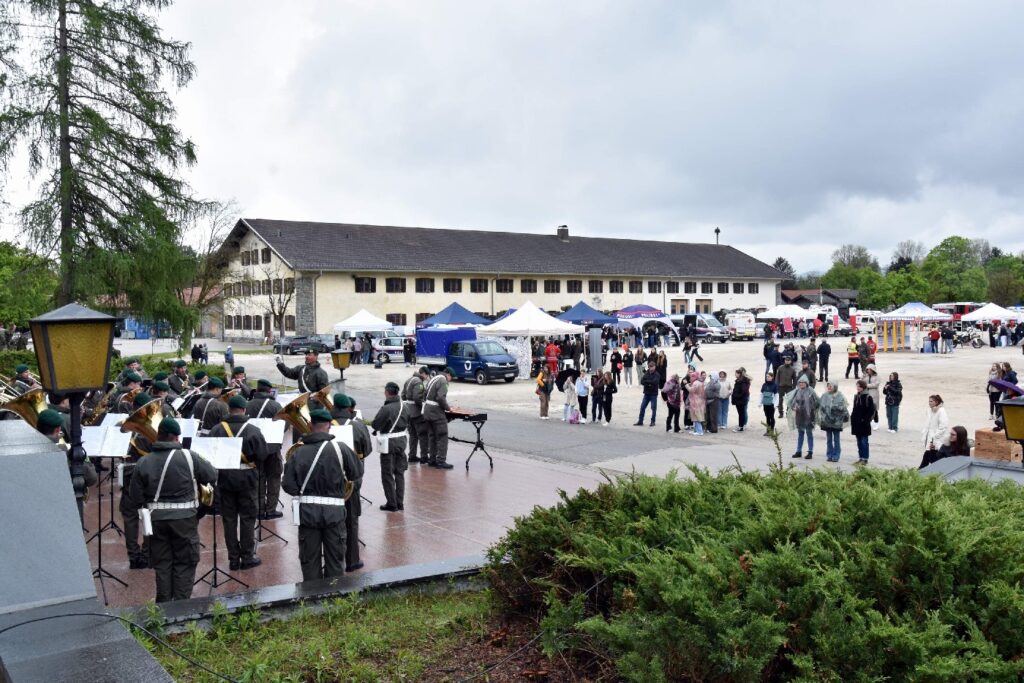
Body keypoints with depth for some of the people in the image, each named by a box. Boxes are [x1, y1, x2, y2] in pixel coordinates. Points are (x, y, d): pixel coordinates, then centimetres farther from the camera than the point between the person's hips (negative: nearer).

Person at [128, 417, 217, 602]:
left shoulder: (143, 463, -3)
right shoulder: (189, 457, -11)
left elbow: (135, 499, 0)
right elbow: (213, 476, -3)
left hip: (156, 518, 2)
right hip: (184, 517, -2)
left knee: (162, 563, 15)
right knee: (185, 563, 9)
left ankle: (164, 604, 21)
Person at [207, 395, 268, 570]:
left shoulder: (217, 429, -7)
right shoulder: (253, 430, -13)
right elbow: (262, 455, -10)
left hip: (224, 478, 2)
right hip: (246, 477, -2)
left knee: (229, 518, 10)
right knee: (247, 518, 8)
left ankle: (233, 558, 14)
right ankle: (247, 557, 12)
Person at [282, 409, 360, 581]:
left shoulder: (298, 452, -7)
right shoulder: (340, 448, -11)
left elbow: (288, 486, -7)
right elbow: (355, 474, -2)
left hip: (307, 511, 1)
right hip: (333, 510, -1)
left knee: (309, 560, 13)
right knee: (335, 560, 13)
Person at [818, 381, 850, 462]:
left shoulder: (839, 397, -7)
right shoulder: (824, 396, 5)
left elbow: (843, 408, -8)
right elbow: (820, 407, 7)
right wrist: (820, 418, 3)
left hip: (836, 421, -4)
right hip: (827, 421, 4)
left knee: (836, 440, 4)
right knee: (829, 439, 10)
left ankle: (836, 456, 10)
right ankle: (829, 455, 17)